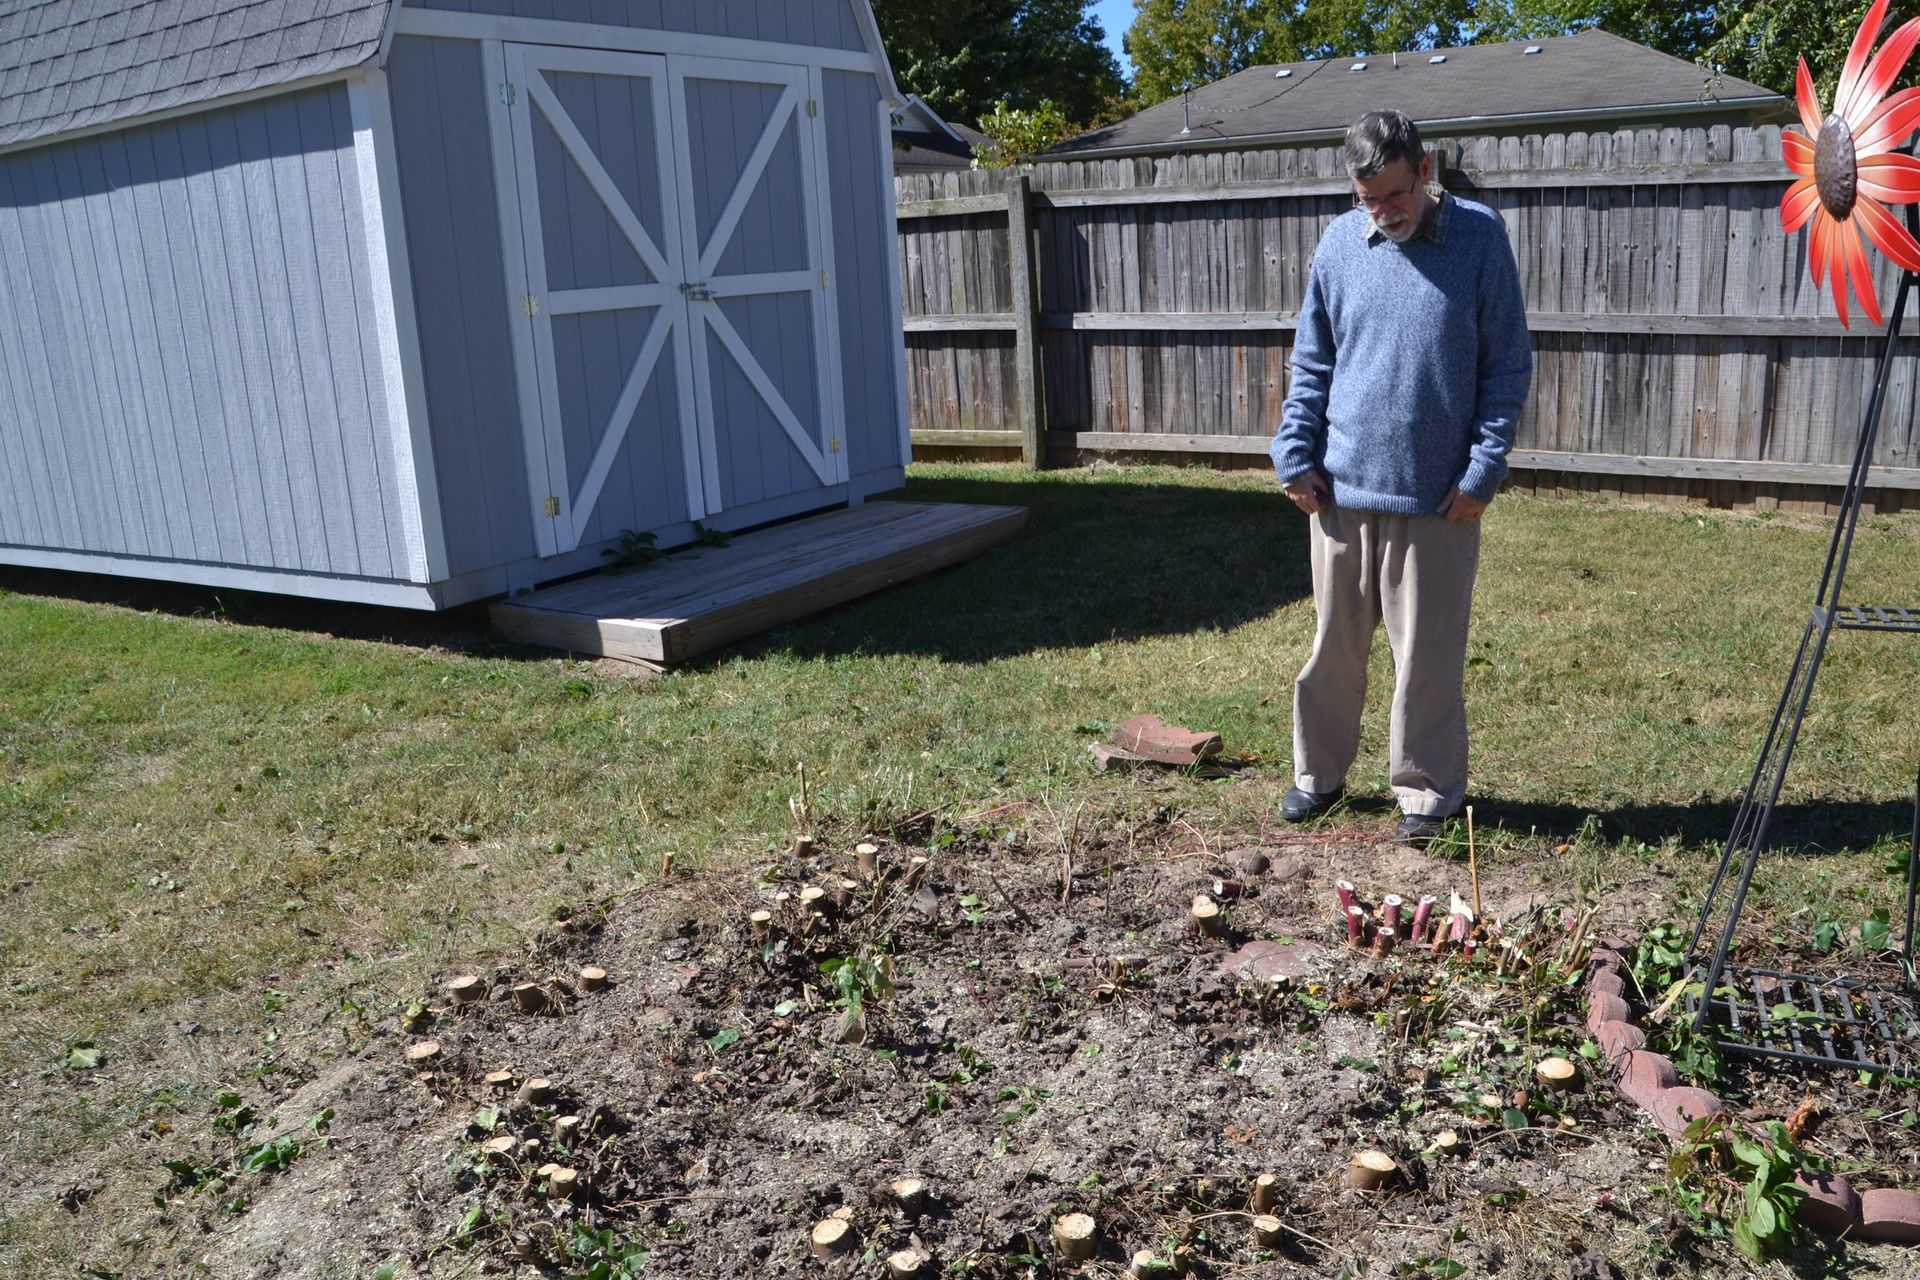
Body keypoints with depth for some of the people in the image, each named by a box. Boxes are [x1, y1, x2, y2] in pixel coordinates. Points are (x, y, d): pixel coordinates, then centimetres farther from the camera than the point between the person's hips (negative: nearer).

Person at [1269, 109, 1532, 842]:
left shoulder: (1479, 236, -3)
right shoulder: (1340, 242, 4)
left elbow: (1508, 365, -1)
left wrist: (1484, 468, -8)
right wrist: (1296, 454, 2)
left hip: (1437, 495, -2)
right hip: (1341, 487, 3)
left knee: (1428, 653, 5)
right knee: (1334, 641, 13)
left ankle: (1427, 787, 21)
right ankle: (1319, 770, 28)